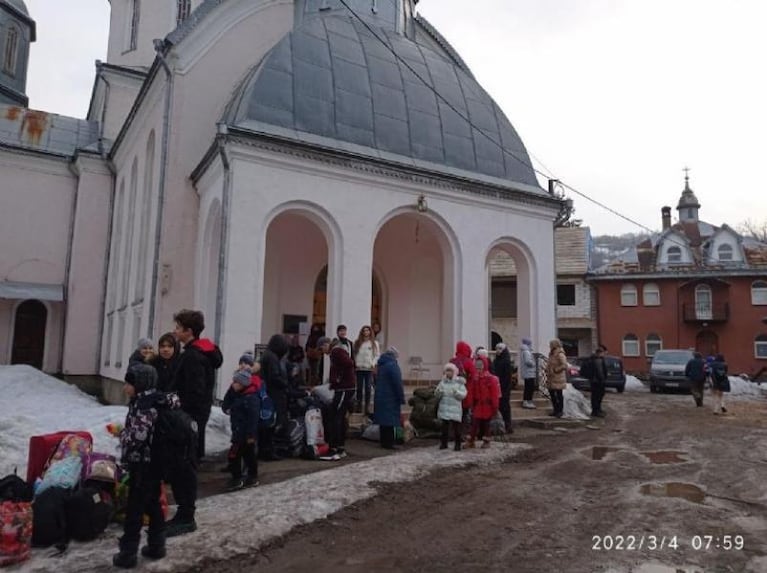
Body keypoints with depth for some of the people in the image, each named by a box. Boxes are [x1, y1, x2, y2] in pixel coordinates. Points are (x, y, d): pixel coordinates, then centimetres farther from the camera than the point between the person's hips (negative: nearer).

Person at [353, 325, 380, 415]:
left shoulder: (374, 343, 5)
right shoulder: (357, 343, 8)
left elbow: (377, 355, 3)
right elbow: (354, 354, 6)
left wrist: (373, 364, -10)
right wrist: (354, 364, -6)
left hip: (369, 369, -1)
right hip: (359, 368, 1)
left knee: (368, 388, 0)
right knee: (359, 388, 6)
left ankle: (367, 407, 6)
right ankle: (359, 406, 14)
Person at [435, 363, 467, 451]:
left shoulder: (459, 382, -2)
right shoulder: (443, 381, 6)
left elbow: (464, 394, -8)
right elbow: (437, 393, 5)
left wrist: (456, 392, -24)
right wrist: (438, 391, -16)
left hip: (455, 409, -3)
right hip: (444, 408, 3)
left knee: (456, 427, -1)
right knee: (444, 426, 9)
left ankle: (457, 444, 8)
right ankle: (443, 443, 19)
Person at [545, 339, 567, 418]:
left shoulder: (560, 355, -16)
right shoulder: (552, 354, 13)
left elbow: (564, 365, -26)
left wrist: (555, 370, -22)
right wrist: (547, 371, 11)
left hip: (558, 378, -9)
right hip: (551, 378, 9)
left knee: (559, 394, 0)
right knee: (552, 393, 12)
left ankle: (560, 411, 11)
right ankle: (556, 410, 24)